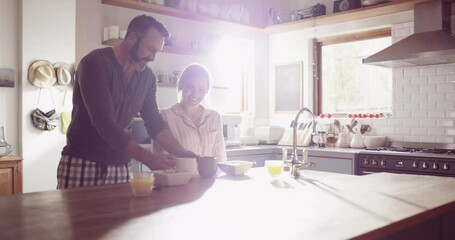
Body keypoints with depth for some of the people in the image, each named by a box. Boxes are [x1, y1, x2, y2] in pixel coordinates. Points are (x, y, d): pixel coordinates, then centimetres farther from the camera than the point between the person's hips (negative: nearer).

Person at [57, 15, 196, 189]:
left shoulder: (147, 77, 4)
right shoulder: (95, 64, -16)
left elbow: (154, 122, 6)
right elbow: (104, 123, -24)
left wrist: (180, 153, -11)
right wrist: (147, 158, -31)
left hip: (120, 166, 5)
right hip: (81, 163, -5)